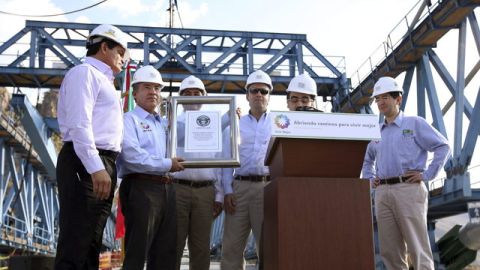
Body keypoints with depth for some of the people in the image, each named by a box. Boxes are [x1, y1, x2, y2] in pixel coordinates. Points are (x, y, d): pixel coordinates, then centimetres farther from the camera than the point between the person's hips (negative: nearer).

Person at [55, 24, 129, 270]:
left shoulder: (102, 79, 27)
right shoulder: (84, 72, -2)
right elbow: (79, 124, -16)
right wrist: (96, 167, -24)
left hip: (102, 166, 10)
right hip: (85, 164, -10)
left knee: (90, 245, 9)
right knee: (75, 243, -10)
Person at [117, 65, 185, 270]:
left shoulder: (164, 123, 22)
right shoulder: (129, 119, 0)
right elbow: (132, 156, -16)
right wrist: (167, 165, -10)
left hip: (166, 189, 7)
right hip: (141, 188, -7)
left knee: (166, 253, 8)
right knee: (136, 253, -4)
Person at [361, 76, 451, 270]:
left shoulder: (415, 123, 4)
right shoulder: (377, 131, 19)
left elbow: (443, 147, -1)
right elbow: (368, 160, 33)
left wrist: (427, 175, -7)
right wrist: (370, 179, 17)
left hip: (409, 189, -5)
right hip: (382, 192, 5)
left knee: (418, 249, -5)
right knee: (389, 250, 5)